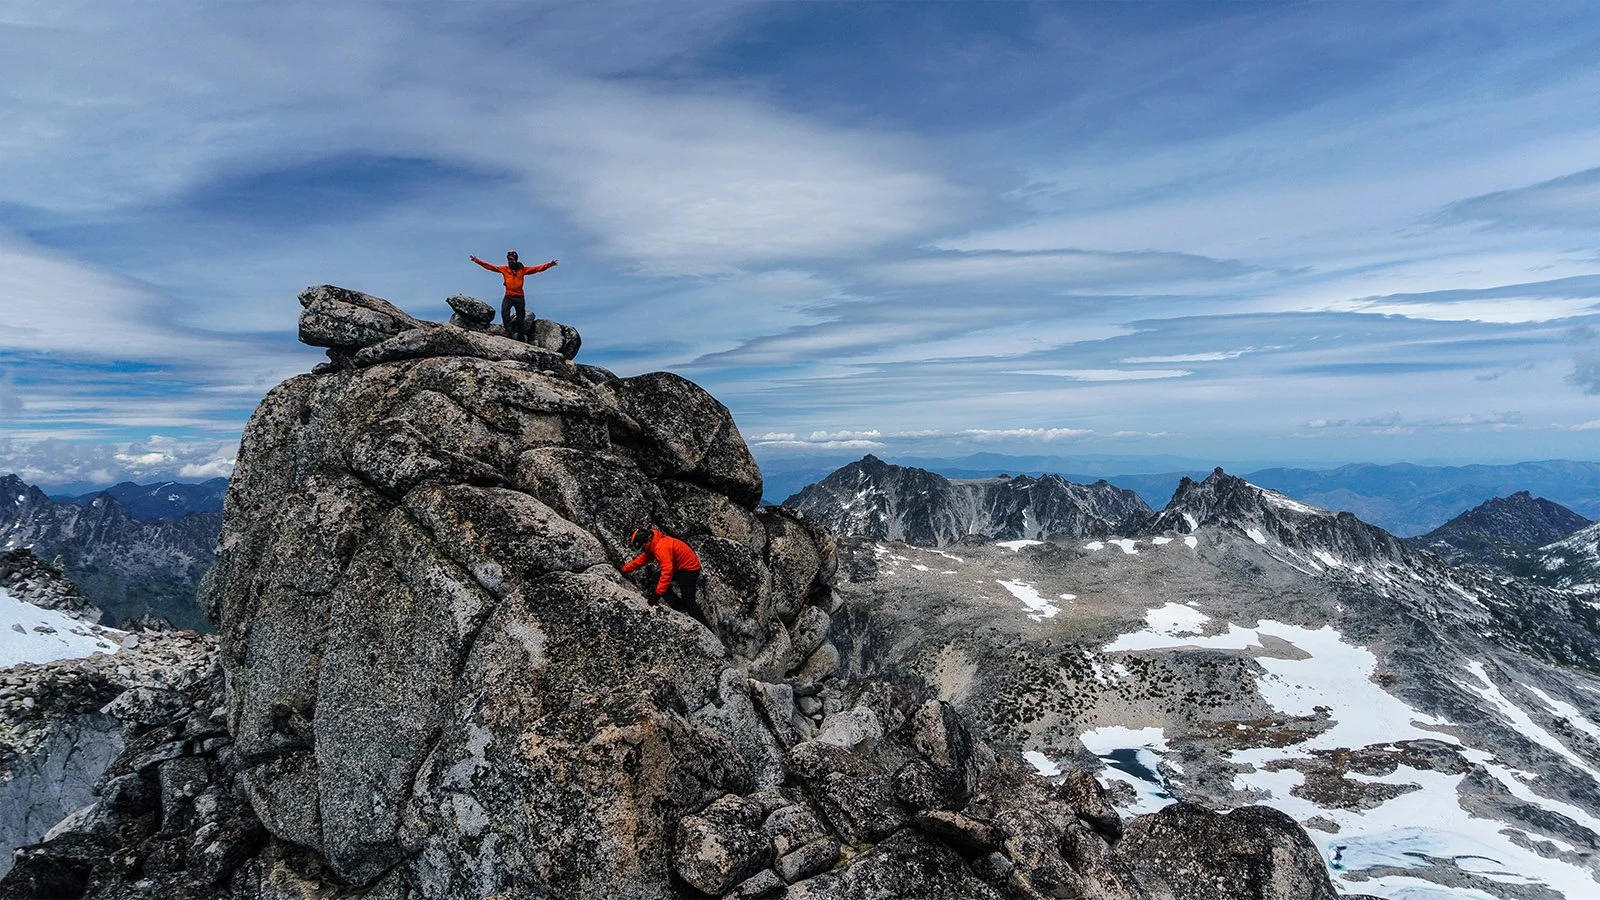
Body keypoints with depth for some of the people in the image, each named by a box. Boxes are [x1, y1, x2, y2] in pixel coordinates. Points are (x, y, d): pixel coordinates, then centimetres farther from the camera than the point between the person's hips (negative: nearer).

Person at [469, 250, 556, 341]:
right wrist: (477, 261, -1)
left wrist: (549, 264, -15)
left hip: (519, 297, 0)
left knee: (521, 317, 6)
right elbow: (490, 266, 5)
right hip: (508, 296, 0)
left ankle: (521, 336, 18)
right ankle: (509, 332, -25)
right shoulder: (504, 269, 4)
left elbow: (537, 268, -5)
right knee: (504, 312, -25)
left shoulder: (522, 269, 0)